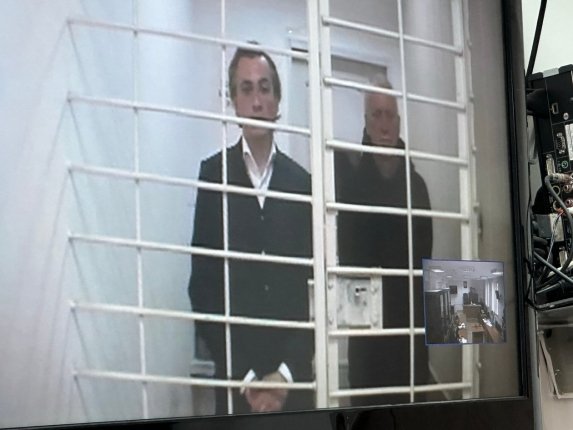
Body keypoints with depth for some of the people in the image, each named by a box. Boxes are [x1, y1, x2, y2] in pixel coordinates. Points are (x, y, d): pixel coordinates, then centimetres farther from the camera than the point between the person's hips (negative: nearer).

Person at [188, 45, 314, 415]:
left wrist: (287, 372, -6)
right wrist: (243, 374, -8)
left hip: (294, 378, 1)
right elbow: (202, 285, -2)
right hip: (234, 377, -1)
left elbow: (312, 288, 5)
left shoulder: (301, 181, 6)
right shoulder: (214, 174, 1)